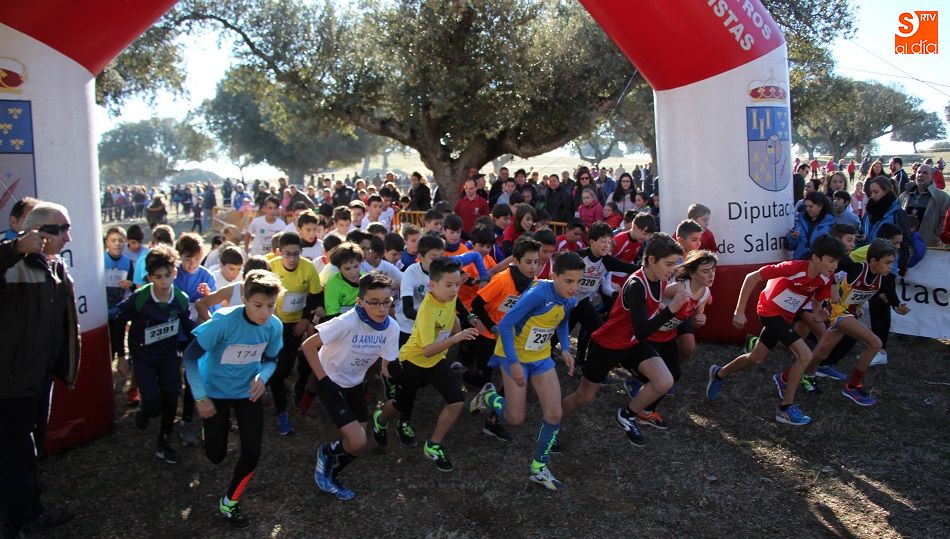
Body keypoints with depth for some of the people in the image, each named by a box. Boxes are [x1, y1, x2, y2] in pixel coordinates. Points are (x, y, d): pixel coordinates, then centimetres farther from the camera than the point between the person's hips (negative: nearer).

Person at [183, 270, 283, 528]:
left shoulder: (274, 326, -18)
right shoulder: (224, 321, -30)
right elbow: (191, 355, -22)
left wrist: (262, 377, -22)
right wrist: (200, 397, -21)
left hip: (247, 391, 3)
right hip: (215, 391, -2)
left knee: (252, 453, -5)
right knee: (216, 455, 9)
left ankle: (229, 502, 21)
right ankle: (219, 427, 47)